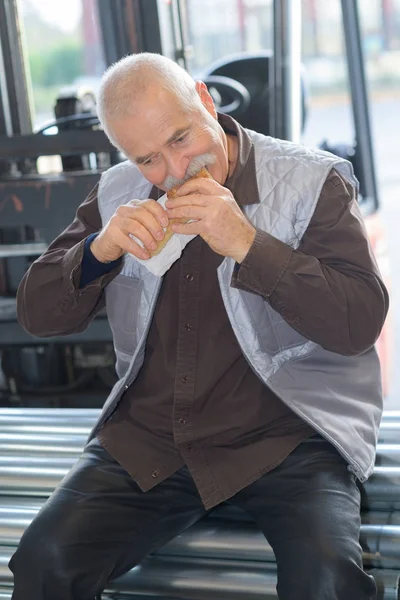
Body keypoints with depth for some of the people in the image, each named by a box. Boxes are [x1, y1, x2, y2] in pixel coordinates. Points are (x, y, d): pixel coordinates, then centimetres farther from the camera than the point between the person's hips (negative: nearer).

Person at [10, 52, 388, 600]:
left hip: (287, 436, -3)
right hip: (145, 441, 4)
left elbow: (361, 322, -12)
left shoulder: (313, 181, -3)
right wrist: (101, 249, -11)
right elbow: (37, 316, 8)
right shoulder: (118, 194, 8)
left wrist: (247, 245, -22)